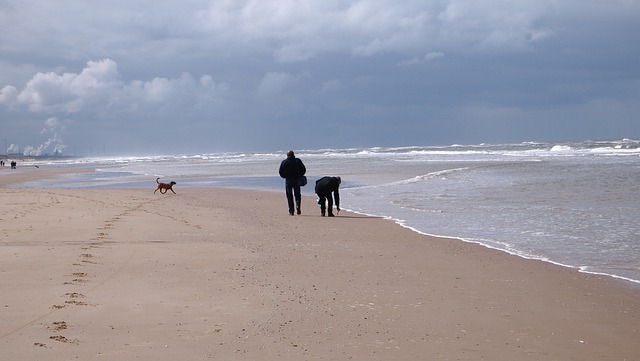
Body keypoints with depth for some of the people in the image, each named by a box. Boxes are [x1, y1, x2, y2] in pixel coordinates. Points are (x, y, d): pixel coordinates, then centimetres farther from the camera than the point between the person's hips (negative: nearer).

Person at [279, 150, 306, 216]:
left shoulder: (284, 162, 0)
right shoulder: (298, 161, 2)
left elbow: (281, 172, 0)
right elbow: (303, 170, 3)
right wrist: (299, 176, 16)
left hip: (288, 180, -1)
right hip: (296, 180, 1)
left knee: (289, 196, 4)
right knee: (297, 195, 12)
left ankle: (291, 211, -1)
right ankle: (298, 206, -13)